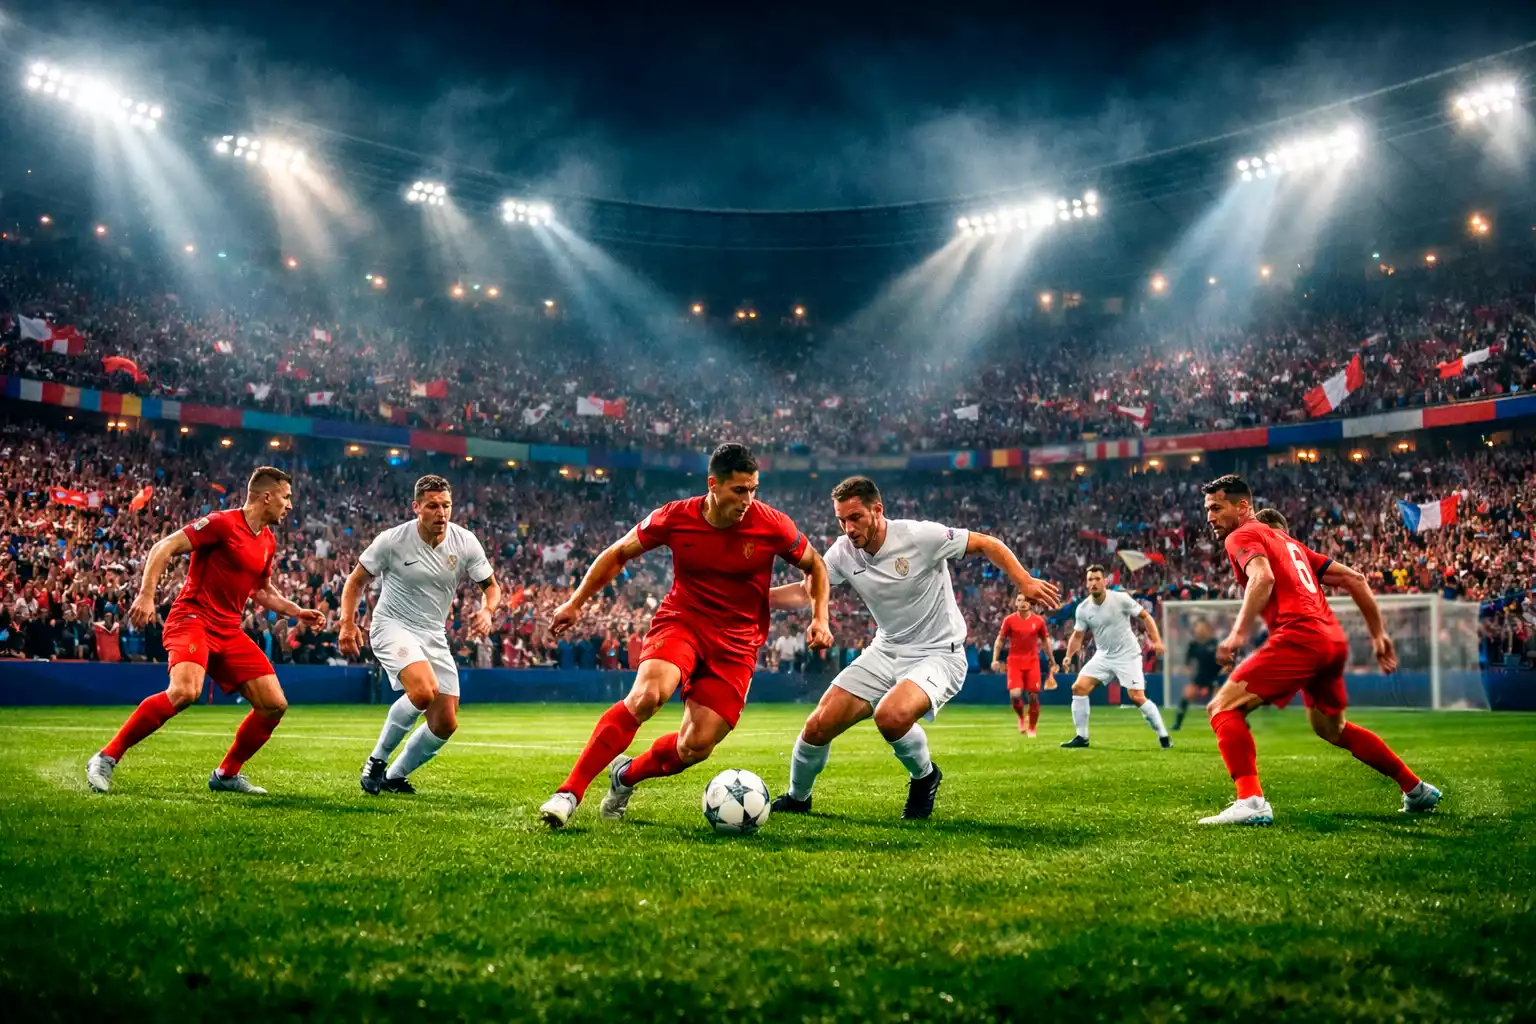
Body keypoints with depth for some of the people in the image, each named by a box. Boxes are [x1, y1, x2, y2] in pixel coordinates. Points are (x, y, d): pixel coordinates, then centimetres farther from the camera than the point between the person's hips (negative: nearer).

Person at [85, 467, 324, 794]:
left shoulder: (268, 543, 14)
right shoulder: (223, 523, -10)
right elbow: (163, 547, -13)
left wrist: (298, 612, 20)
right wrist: (146, 595, -23)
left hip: (229, 631, 8)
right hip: (192, 618, -8)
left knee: (275, 704, -1)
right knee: (185, 691, -33)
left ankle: (226, 774, 17)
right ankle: (106, 758, -17)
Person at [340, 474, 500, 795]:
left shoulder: (466, 542, -6)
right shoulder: (392, 540, -13)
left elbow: (491, 586, 5)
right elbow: (357, 580, 0)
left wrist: (486, 611, -17)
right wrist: (348, 623, -13)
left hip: (434, 636, 5)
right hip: (392, 626, -5)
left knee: (446, 724, 1)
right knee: (424, 691, -32)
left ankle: (395, 775, 23)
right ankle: (377, 759, -10)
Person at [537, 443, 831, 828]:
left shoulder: (773, 525, -12)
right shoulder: (675, 517, -11)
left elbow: (815, 566, 8)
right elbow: (619, 554, 6)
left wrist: (820, 619, -5)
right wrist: (576, 602, 6)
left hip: (737, 642, 1)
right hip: (681, 620, -1)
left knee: (696, 747, -8)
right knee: (647, 695, -31)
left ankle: (626, 775, 24)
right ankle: (569, 792, -23)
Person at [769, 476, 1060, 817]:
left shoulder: (920, 536, -19)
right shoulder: (843, 552, -4)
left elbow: (987, 544, -11)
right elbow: (805, 592, 0)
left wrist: (1024, 581, -24)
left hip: (938, 653, -6)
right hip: (885, 651, 6)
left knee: (891, 716, -35)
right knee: (818, 727, -4)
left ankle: (925, 777, -2)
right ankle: (796, 798, 25)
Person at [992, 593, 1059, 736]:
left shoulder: (1038, 620, 1)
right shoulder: (1009, 620, -3)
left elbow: (1045, 641, 12)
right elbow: (1000, 640, 5)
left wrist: (1053, 662, 13)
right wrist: (995, 659, -5)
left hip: (1032, 662, 1)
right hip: (1014, 661, -1)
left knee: (1033, 696, -1)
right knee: (1015, 695, -15)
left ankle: (1032, 728, 17)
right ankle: (1021, 718, 16)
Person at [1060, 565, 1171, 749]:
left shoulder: (1121, 598, -14)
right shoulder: (1083, 608, -3)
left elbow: (1145, 616, -6)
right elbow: (1078, 635, 7)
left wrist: (1156, 641, -15)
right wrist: (1069, 655, -10)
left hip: (1128, 656, -4)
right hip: (1103, 656, 5)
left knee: (1137, 698, -14)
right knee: (1078, 687, -7)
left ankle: (1163, 736, 5)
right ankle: (1081, 737, 3)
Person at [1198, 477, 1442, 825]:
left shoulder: (1242, 536, 3)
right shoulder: (1286, 540, 28)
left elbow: (1263, 578, -20)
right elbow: (1353, 578, 25)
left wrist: (1238, 634, -27)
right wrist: (1378, 633, 26)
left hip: (1298, 637, -9)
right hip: (1335, 640, 9)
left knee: (1224, 708, -9)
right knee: (1332, 728, 31)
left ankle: (1251, 802, -24)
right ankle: (1417, 790, 40)